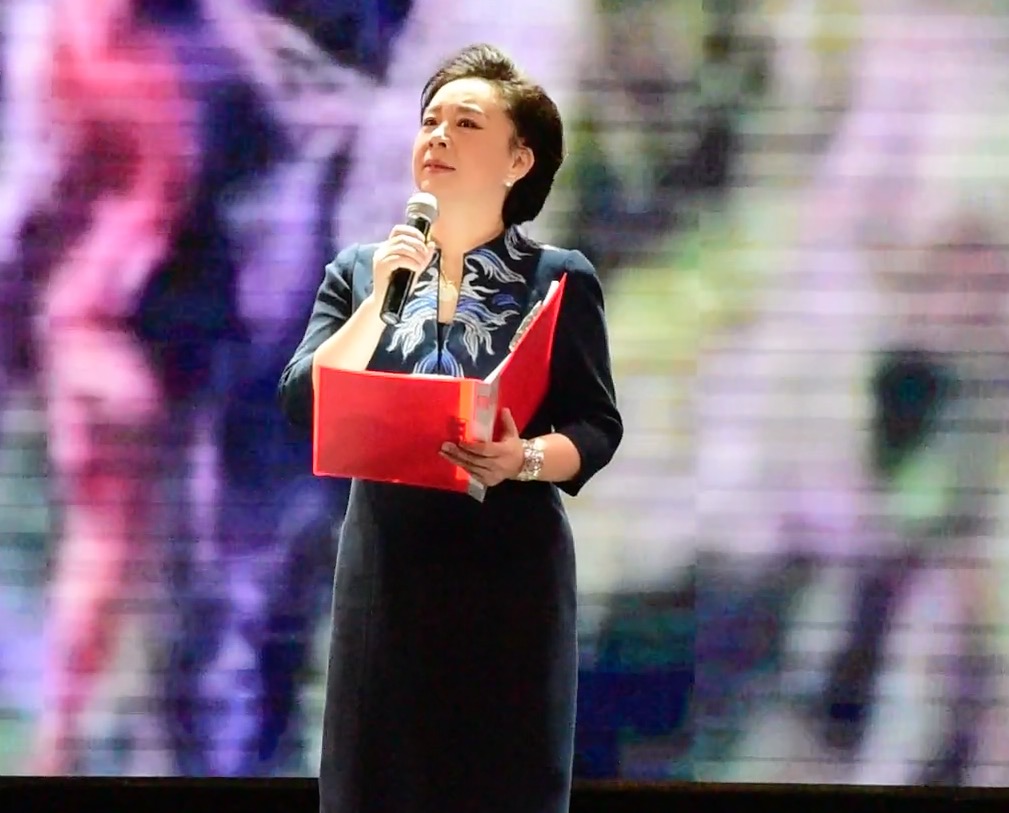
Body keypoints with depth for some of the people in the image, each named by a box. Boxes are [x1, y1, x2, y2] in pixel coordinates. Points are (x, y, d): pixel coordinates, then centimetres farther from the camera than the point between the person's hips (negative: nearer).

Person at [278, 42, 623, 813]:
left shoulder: (560, 279, 1)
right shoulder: (359, 270, 8)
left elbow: (599, 427, -2)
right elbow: (303, 405, -2)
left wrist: (526, 459, -21)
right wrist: (379, 297, -11)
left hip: (511, 570, -2)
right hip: (386, 566, 2)